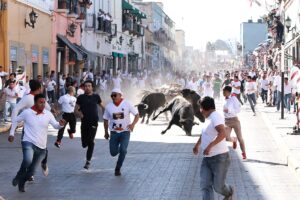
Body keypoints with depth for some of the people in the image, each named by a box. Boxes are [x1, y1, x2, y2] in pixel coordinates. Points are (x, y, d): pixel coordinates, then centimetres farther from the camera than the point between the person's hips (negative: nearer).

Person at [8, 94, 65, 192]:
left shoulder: (48, 114, 0)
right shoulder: (27, 112, -5)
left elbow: (56, 125, -6)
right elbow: (15, 120, 9)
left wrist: (60, 124, -28)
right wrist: (12, 133, 8)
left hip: (41, 146, 4)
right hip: (28, 142, -3)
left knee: (32, 170, 9)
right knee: (28, 160, -33)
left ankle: (21, 182, 37)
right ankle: (19, 175, -3)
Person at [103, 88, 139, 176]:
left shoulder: (127, 104, -7)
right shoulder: (109, 106, 0)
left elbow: (137, 115, -4)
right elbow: (106, 119, 11)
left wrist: (133, 124, -21)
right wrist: (106, 132, 12)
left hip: (125, 132, -2)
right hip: (114, 132, 3)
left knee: (123, 150, -18)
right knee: (113, 153, 2)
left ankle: (118, 169, -1)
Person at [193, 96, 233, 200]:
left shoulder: (215, 116, -15)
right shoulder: (209, 118, 14)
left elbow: (223, 133, -31)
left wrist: (209, 146, -35)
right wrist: (197, 145, 43)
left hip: (220, 157, -9)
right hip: (207, 158, 9)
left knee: (218, 187, -2)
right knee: (205, 185, -7)